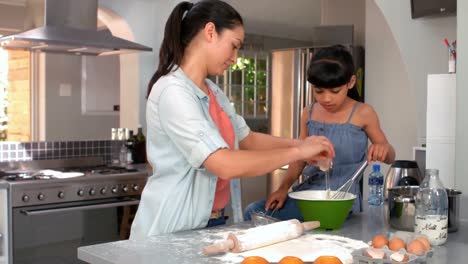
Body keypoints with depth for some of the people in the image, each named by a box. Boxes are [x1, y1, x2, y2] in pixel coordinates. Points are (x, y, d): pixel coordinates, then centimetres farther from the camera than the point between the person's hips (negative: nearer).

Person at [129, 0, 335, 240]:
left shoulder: (213, 92, 8)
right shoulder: (172, 91, -21)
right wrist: (297, 152, -18)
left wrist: (298, 143, 0)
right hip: (173, 230, -8)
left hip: (213, 222, 8)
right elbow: (225, 165, -28)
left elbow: (247, 139, 15)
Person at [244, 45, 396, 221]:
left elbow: (390, 158, 4)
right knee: (253, 212, -7)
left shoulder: (362, 113, -6)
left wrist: (383, 149, -20)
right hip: (309, 191, 5)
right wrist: (284, 188, 0)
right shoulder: (309, 113, 6)